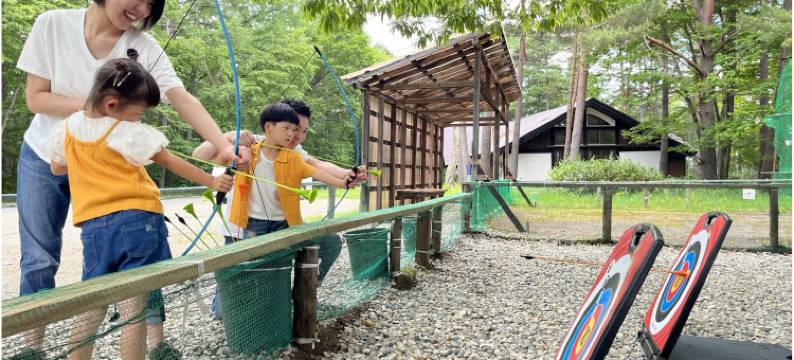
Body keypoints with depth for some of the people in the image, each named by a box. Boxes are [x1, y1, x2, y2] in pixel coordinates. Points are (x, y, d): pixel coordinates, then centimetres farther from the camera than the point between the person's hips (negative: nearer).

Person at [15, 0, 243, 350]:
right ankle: (32, 341, 25)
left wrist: (224, 146, -41)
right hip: (43, 159, 1)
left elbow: (184, 100, -27)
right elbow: (35, 98, -11)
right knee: (39, 258, 7)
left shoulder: (145, 48, -15)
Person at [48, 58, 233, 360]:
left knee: (91, 307, 15)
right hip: (136, 221, -5)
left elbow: (57, 168, 23)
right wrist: (213, 182, 4)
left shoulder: (66, 129, 7)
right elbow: (172, 163, -5)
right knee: (134, 307, -1)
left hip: (93, 226, 6)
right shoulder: (128, 132, -11)